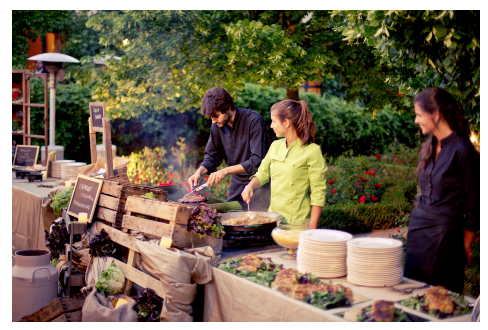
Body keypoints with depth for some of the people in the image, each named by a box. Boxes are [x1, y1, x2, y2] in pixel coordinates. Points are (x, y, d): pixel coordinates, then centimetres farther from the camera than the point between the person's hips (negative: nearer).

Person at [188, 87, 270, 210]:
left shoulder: (254, 120, -18)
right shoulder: (217, 125, 1)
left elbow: (257, 161, -22)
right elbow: (212, 156, 10)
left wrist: (226, 171, -25)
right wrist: (199, 171, -9)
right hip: (237, 184, 6)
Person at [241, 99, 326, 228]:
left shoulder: (312, 151, -12)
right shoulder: (276, 146, 6)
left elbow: (318, 193, -11)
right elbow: (263, 173, 20)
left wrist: (312, 228, -13)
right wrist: (250, 186, 0)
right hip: (274, 218, 5)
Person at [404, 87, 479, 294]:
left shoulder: (462, 151, -14)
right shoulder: (428, 147, 8)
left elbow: (473, 205, -9)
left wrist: (466, 245, -4)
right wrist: (417, 223, 16)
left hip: (444, 234, -7)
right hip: (418, 229, 7)